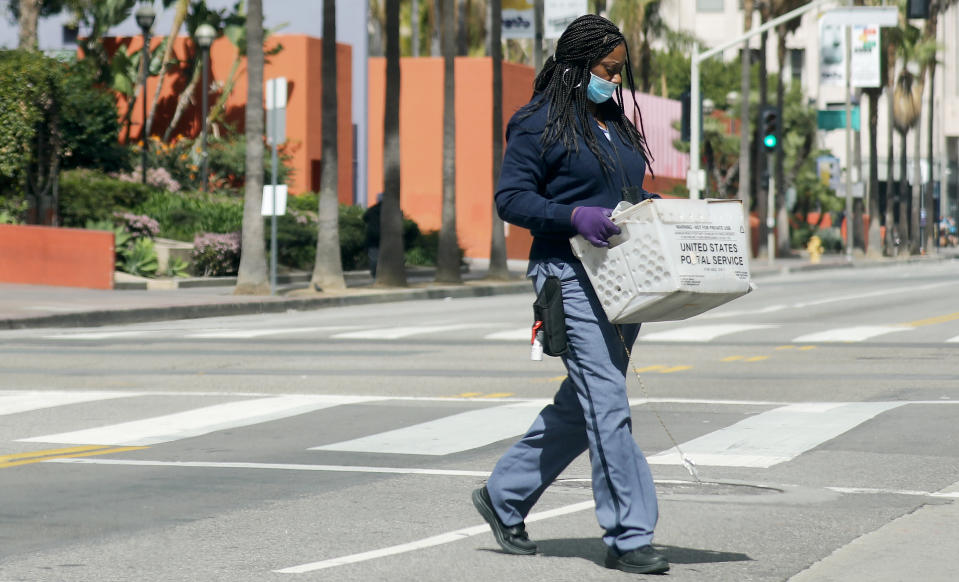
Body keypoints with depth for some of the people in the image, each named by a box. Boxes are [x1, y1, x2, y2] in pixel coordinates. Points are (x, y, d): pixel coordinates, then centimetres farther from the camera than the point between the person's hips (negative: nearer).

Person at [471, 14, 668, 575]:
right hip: (570, 273, -8)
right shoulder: (539, 124, -6)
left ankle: (504, 497, 27)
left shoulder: (616, 123, 18)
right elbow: (510, 198, -10)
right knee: (608, 403, -12)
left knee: (581, 406, 12)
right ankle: (629, 537, -10)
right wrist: (576, 217, -22)